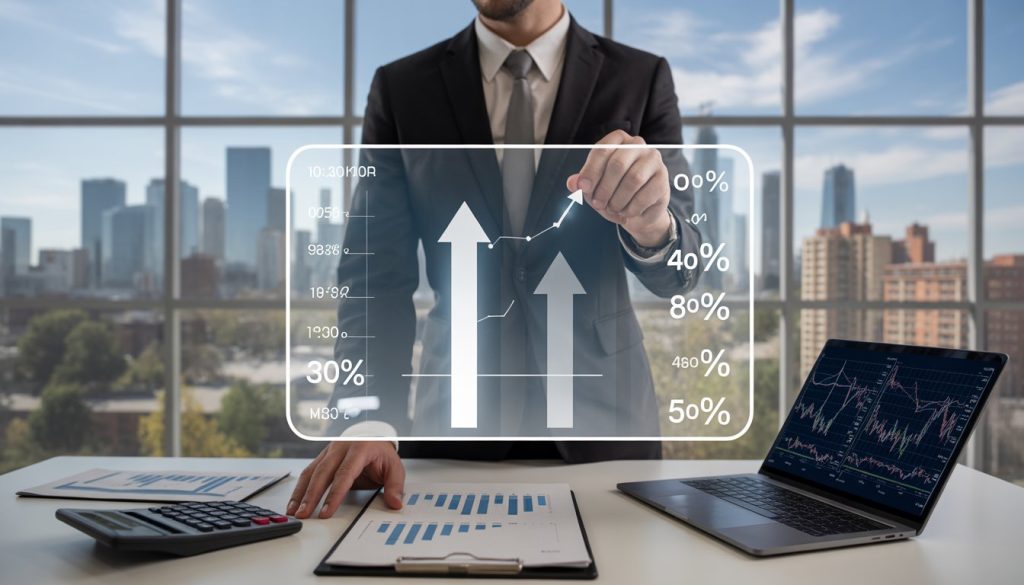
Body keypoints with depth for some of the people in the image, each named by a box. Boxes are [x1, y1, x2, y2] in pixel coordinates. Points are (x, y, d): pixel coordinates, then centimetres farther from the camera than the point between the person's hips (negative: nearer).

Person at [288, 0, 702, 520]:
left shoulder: (642, 79, -2)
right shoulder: (400, 88, -1)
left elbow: (676, 271, -5)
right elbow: (378, 275, -5)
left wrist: (652, 226, -29)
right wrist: (368, 423, -20)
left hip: (604, 412, 1)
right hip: (457, 416, 0)